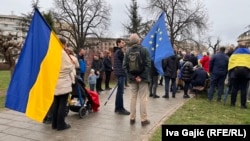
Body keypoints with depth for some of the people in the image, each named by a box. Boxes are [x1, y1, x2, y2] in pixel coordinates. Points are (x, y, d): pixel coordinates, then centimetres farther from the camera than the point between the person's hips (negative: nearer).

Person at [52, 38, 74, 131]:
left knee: (56, 103, 12)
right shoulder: (63, 53, -11)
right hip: (63, 82, -7)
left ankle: (55, 123, 20)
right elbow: (69, 68, -13)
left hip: (55, 81, 7)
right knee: (62, 104, 0)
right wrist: (72, 64, 6)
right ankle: (61, 124, 6)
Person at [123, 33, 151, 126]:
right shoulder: (144, 50, -6)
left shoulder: (128, 52, 3)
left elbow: (125, 66, -4)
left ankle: (132, 118, 18)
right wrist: (142, 76, -13)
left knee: (133, 97, 12)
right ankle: (143, 119, 8)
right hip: (142, 77, -3)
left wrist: (132, 76, -6)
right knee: (143, 98, 3)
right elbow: (148, 64, -15)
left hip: (132, 78, 4)